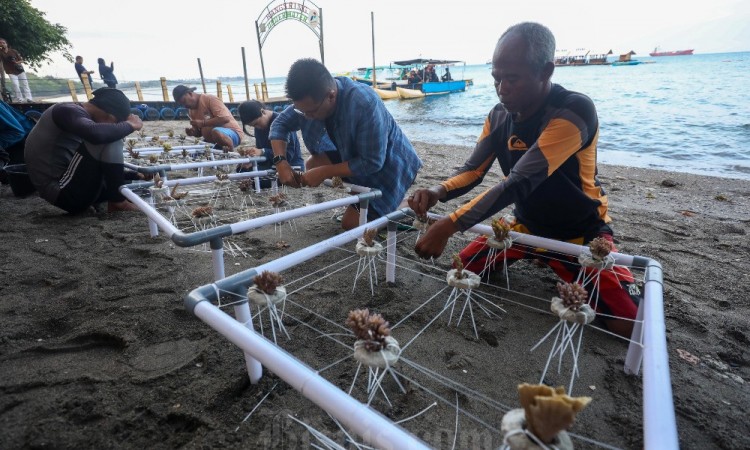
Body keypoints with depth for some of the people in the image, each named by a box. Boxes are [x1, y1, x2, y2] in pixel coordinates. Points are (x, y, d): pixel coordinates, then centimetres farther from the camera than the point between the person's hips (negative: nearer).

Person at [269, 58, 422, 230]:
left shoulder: (364, 104, -36)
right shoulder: (311, 98, -14)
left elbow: (371, 163, -31)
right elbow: (280, 123, -3)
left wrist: (324, 172, -29)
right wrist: (280, 161, -20)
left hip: (389, 165, -7)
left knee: (349, 224, -13)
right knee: (312, 164, -6)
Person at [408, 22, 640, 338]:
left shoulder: (575, 111, -29)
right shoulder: (499, 116, -7)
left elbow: (518, 184, -37)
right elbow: (472, 171, -7)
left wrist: (448, 226, -42)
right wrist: (438, 192, -30)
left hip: (580, 232, -5)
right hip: (527, 225, 5)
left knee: (628, 325, -16)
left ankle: (560, 267, 12)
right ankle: (537, 260, 20)